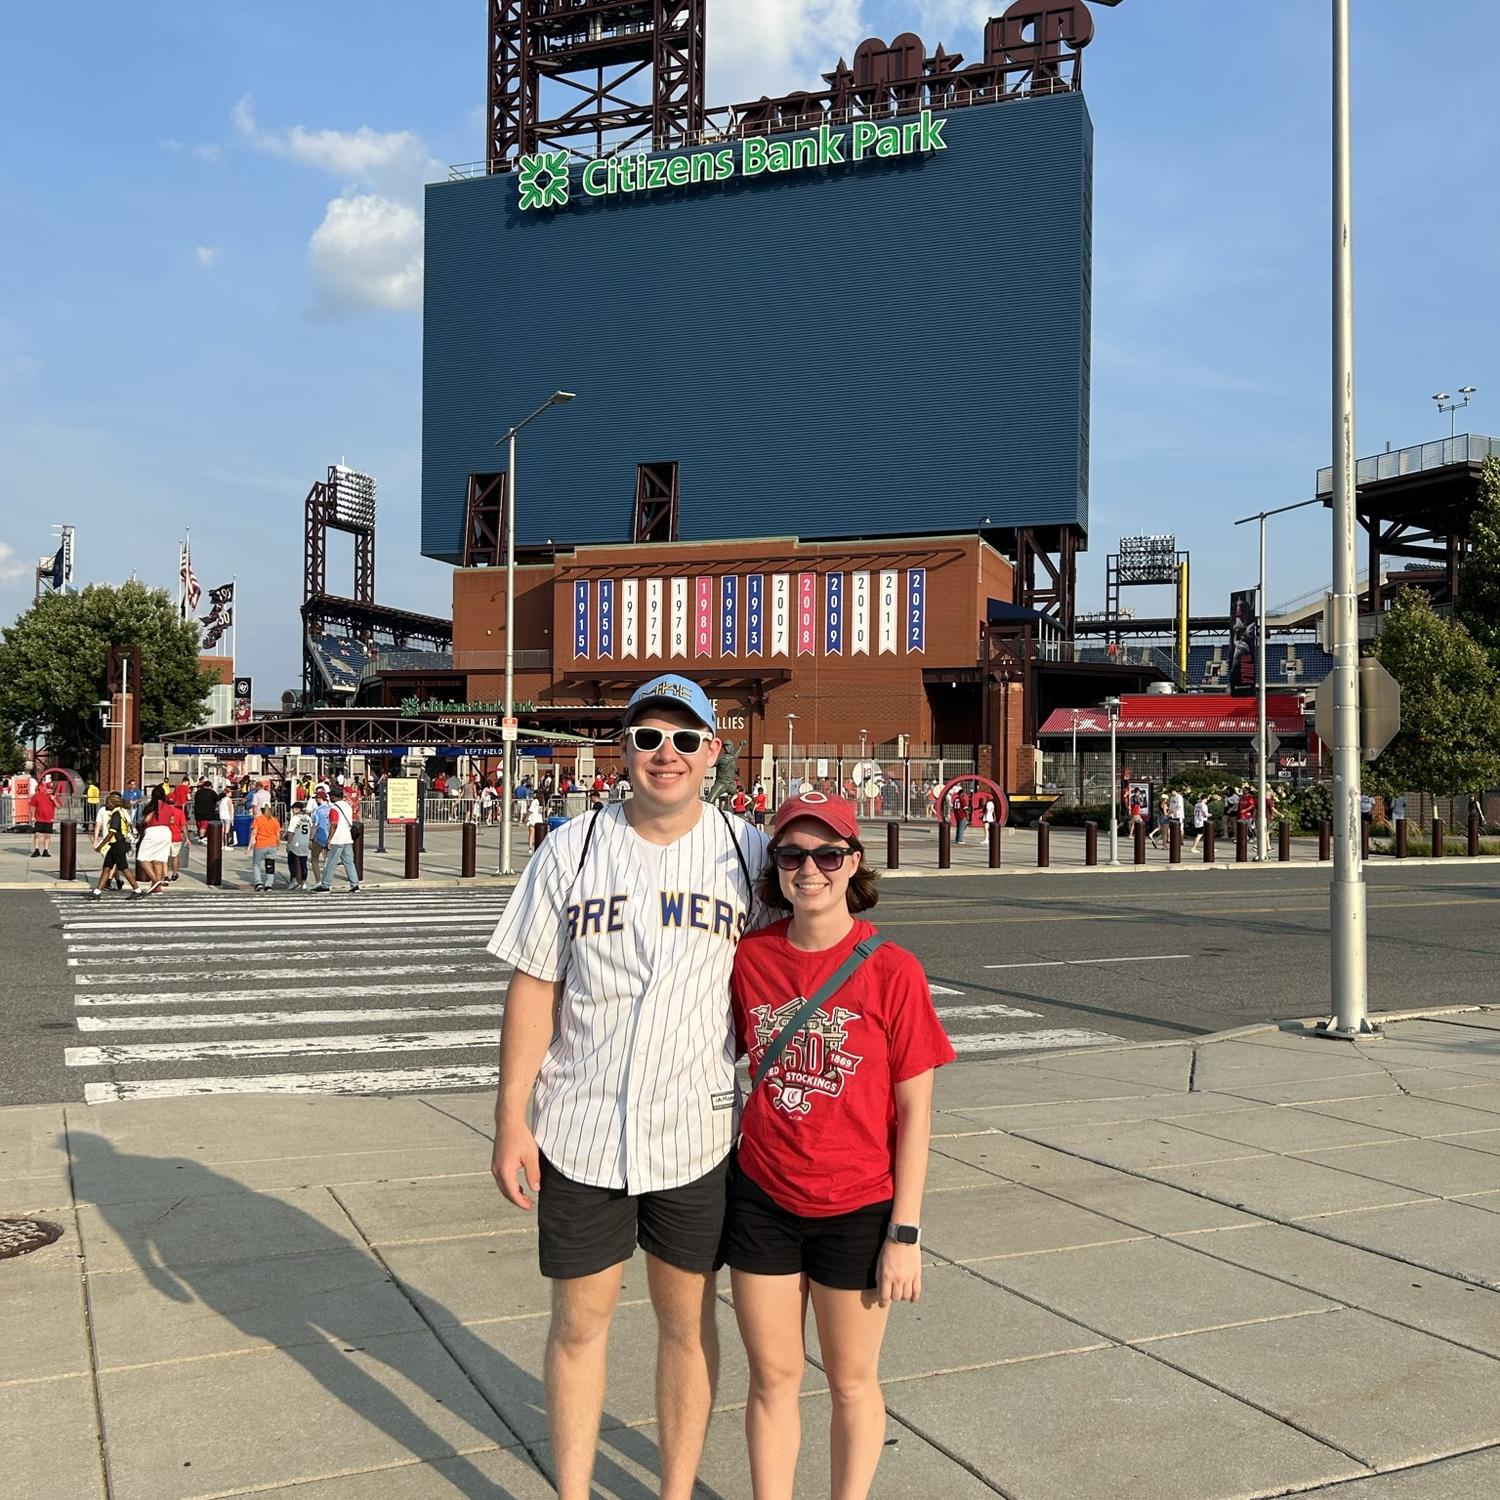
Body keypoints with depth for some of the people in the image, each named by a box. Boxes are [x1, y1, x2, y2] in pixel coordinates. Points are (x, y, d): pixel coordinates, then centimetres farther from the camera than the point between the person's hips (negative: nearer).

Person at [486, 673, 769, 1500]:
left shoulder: (748, 851, -2)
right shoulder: (572, 848, -2)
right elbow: (533, 988, 0)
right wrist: (511, 1121, -3)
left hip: (699, 1132, 0)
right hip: (579, 1131, 0)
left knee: (687, 1316, 13)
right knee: (579, 1317, 11)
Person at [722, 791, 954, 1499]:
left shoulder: (891, 970, -13)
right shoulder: (749, 958, -4)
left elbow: (914, 1110, -9)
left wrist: (905, 1233, -9)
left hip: (857, 1210, -2)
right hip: (762, 1201, 3)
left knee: (852, 1382, 15)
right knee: (773, 1378, 15)